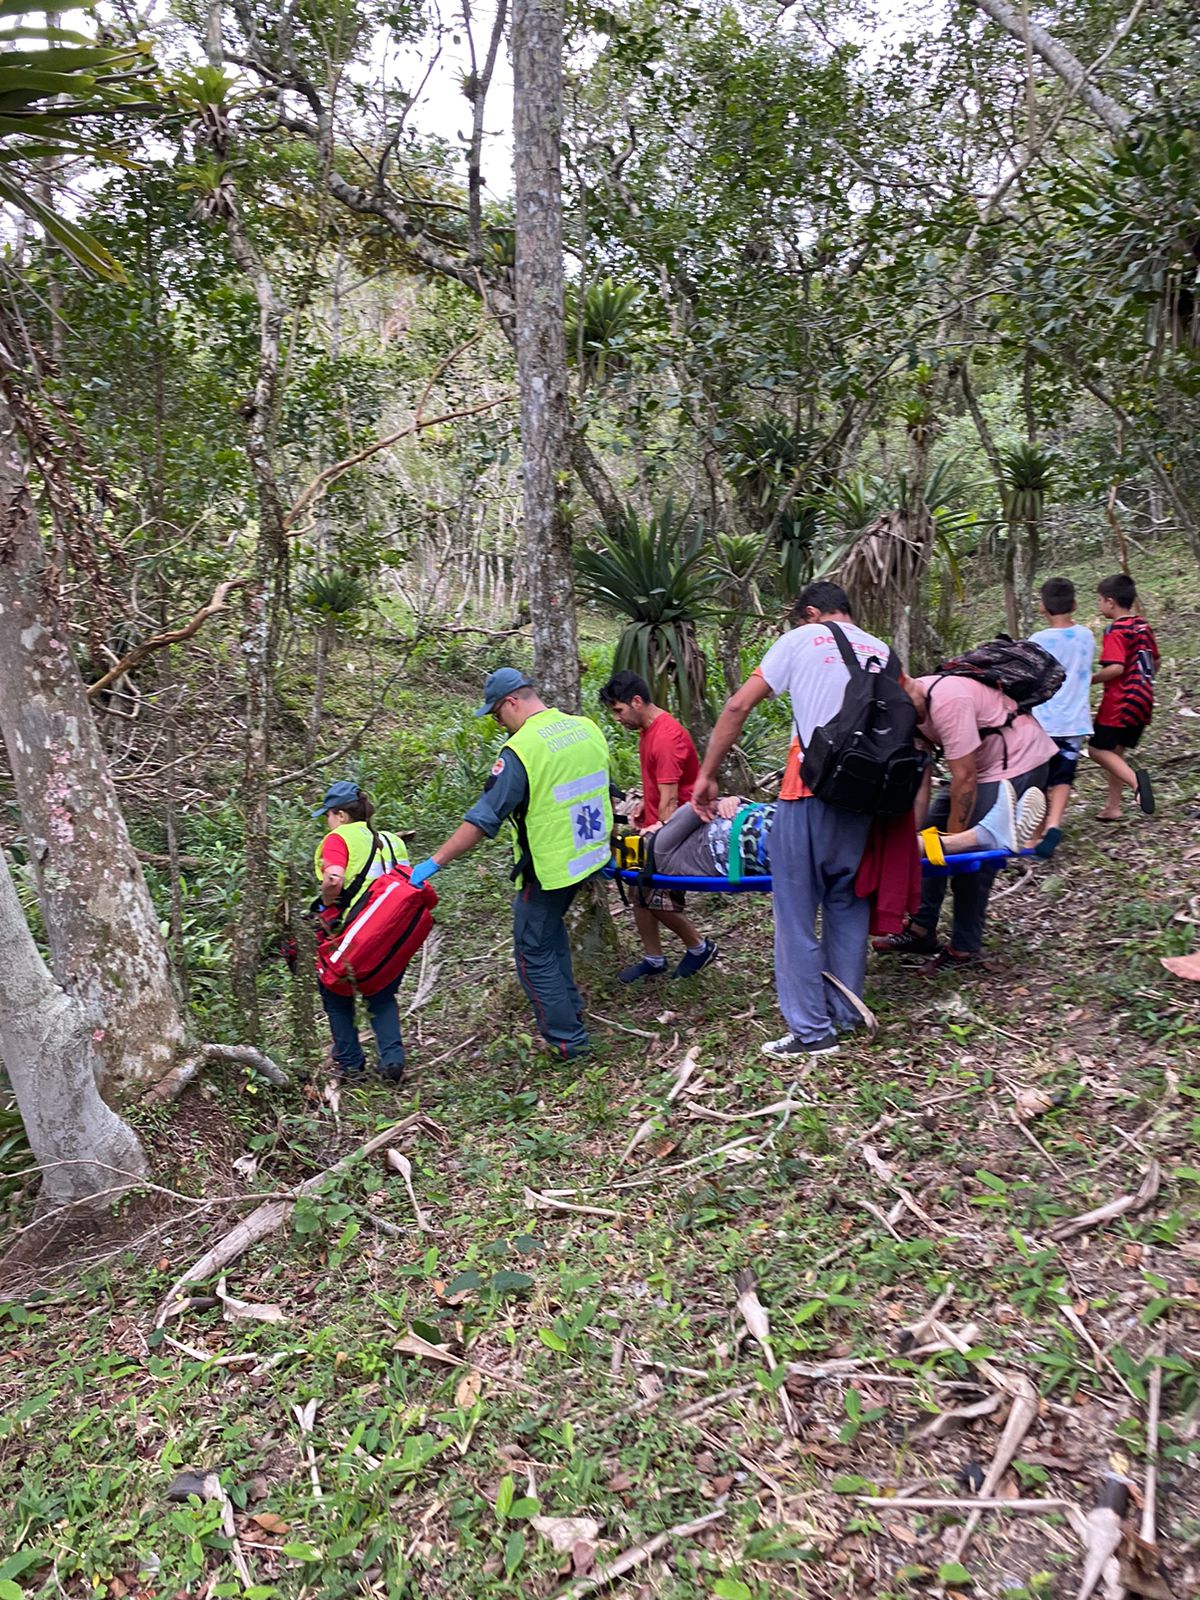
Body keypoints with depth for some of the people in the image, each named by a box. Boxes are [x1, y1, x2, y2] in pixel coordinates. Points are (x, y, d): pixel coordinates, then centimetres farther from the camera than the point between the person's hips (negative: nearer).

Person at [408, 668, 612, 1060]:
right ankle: (569, 1009, 38)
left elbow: (482, 820, -22)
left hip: (548, 868, -8)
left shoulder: (520, 750, -21)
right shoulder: (587, 728, 2)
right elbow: (604, 790, 16)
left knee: (533, 950, 7)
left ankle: (568, 1039, 11)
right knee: (550, 927, 28)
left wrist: (435, 862, -15)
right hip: (590, 855, 8)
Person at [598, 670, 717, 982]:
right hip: (655, 824, 10)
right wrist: (643, 805, 6)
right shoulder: (648, 729, 8)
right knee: (640, 891, 10)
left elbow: (670, 800, -25)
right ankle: (653, 959, 23)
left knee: (657, 900, -6)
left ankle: (700, 947, 16)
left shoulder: (666, 737, -24)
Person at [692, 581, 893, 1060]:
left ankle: (811, 1030, 6)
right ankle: (848, 1012, 25)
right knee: (847, 904, 18)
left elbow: (738, 706, 1)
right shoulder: (884, 653, 17)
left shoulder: (801, 640, 6)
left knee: (797, 913, 3)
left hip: (809, 791, -5)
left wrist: (707, 775, 5)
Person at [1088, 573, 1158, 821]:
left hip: (1120, 703, -8)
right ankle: (1113, 808, 17)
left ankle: (1134, 779, -23)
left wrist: (1089, 680, -13)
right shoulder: (1143, 626, 10)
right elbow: (1155, 663, 19)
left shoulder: (1116, 630, -15)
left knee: (1098, 749, 0)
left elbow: (1116, 668, -26)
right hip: (1143, 701, 8)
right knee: (1114, 750, 16)